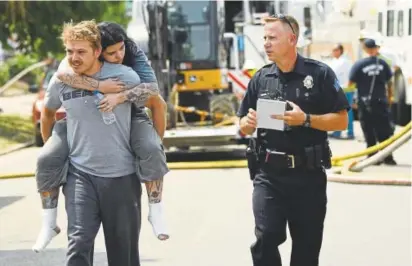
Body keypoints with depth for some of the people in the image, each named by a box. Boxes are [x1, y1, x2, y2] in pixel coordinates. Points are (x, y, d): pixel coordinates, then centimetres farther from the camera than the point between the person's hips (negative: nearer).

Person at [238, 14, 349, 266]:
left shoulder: (320, 74, -3)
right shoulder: (261, 78, 7)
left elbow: (341, 121, -4)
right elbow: (244, 127, 15)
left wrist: (305, 119, -18)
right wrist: (248, 123, -9)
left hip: (309, 174, -1)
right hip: (268, 174, 1)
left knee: (307, 246, 8)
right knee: (266, 237, -12)